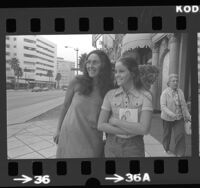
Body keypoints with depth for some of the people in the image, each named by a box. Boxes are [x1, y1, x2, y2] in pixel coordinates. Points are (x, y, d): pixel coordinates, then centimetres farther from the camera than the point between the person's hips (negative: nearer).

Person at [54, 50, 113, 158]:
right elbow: (65, 106, 5)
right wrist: (59, 130, 8)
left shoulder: (108, 89, -2)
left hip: (92, 141, 1)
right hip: (69, 136, 0)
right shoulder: (77, 82, -4)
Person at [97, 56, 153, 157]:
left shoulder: (145, 96, -9)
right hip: (112, 145, 2)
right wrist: (132, 130, -13)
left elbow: (144, 129, -17)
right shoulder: (110, 94, -2)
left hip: (134, 146, -1)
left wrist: (115, 121, -12)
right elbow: (101, 125, -5)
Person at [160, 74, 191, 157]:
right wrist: (171, 114, -32)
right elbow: (163, 106, -20)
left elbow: (184, 105, 7)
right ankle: (166, 148, 39)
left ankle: (180, 154, 5)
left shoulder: (180, 92, 0)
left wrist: (188, 116, 8)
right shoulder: (165, 93, -14)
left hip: (179, 118, 3)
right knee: (167, 134, 15)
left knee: (180, 134, -6)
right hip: (167, 118, -3)